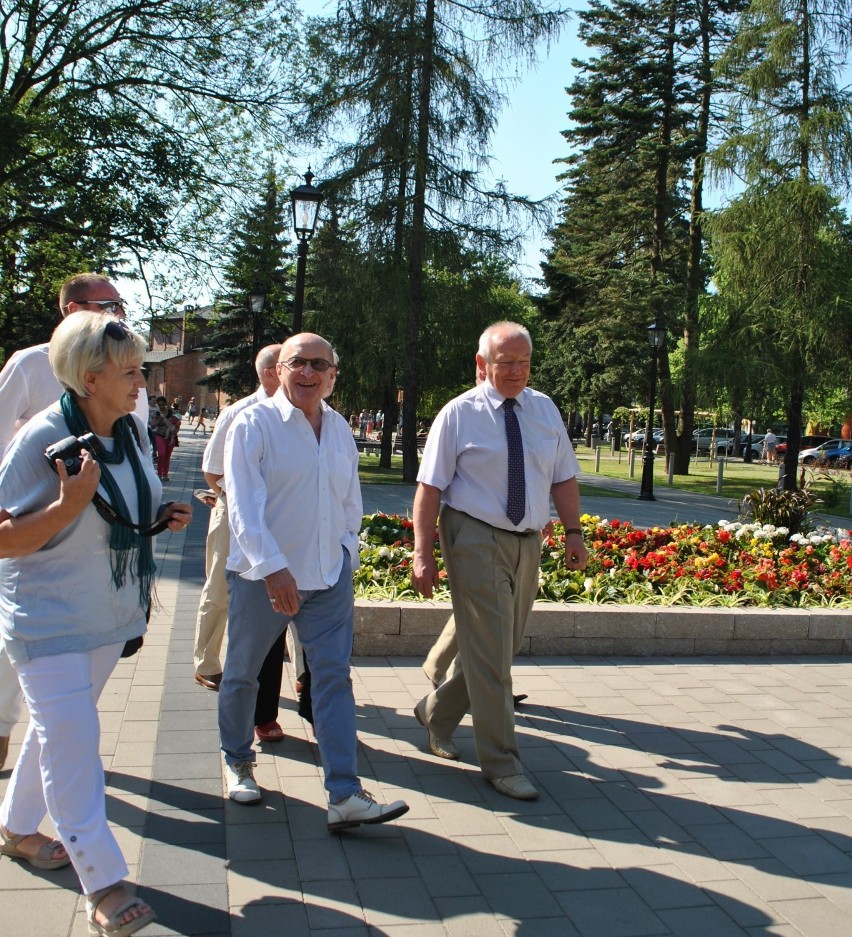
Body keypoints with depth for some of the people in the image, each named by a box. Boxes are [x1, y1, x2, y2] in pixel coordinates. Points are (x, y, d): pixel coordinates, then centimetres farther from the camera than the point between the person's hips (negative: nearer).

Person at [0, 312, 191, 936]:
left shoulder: (132, 430, 0)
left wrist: (164, 516, -4)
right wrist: (70, 503, -32)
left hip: (111, 615, 7)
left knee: (57, 728, 21)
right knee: (72, 739, -6)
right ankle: (103, 885, 2)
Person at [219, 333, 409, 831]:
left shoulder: (340, 429, 8)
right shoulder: (255, 424, -9)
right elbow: (244, 505, -18)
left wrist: (347, 556, 15)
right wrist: (272, 567, -27)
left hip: (330, 575, 4)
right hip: (263, 577, -3)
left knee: (334, 677, -3)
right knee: (242, 674, 13)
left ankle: (345, 796, -2)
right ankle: (238, 761, 38)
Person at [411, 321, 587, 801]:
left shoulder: (545, 409, 8)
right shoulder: (460, 413, -6)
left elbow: (564, 477, 12)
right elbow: (431, 486, -8)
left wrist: (574, 532, 2)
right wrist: (424, 554, -13)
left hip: (527, 543, 6)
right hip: (476, 540, -6)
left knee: (505, 648, 15)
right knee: (490, 653, -3)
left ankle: (437, 712, 37)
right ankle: (502, 763, 11)